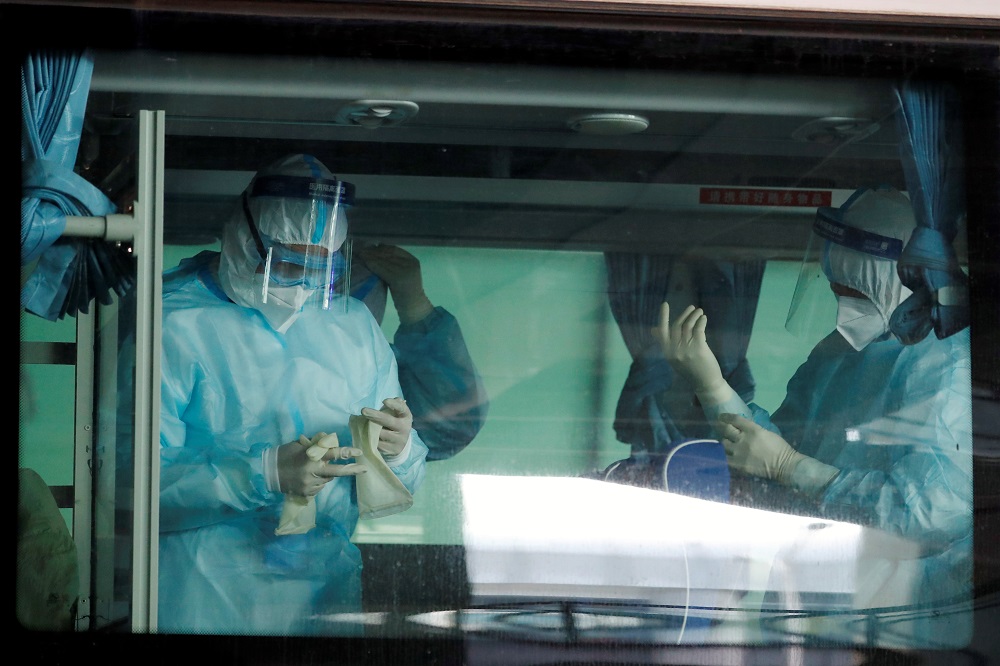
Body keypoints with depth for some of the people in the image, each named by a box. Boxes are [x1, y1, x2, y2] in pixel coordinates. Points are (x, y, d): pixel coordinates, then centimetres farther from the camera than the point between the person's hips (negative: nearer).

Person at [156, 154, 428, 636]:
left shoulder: (354, 325, 15)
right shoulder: (174, 325, -5)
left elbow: (400, 488, 18)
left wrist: (399, 451, -4)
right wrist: (266, 474, -22)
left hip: (327, 595, 4)